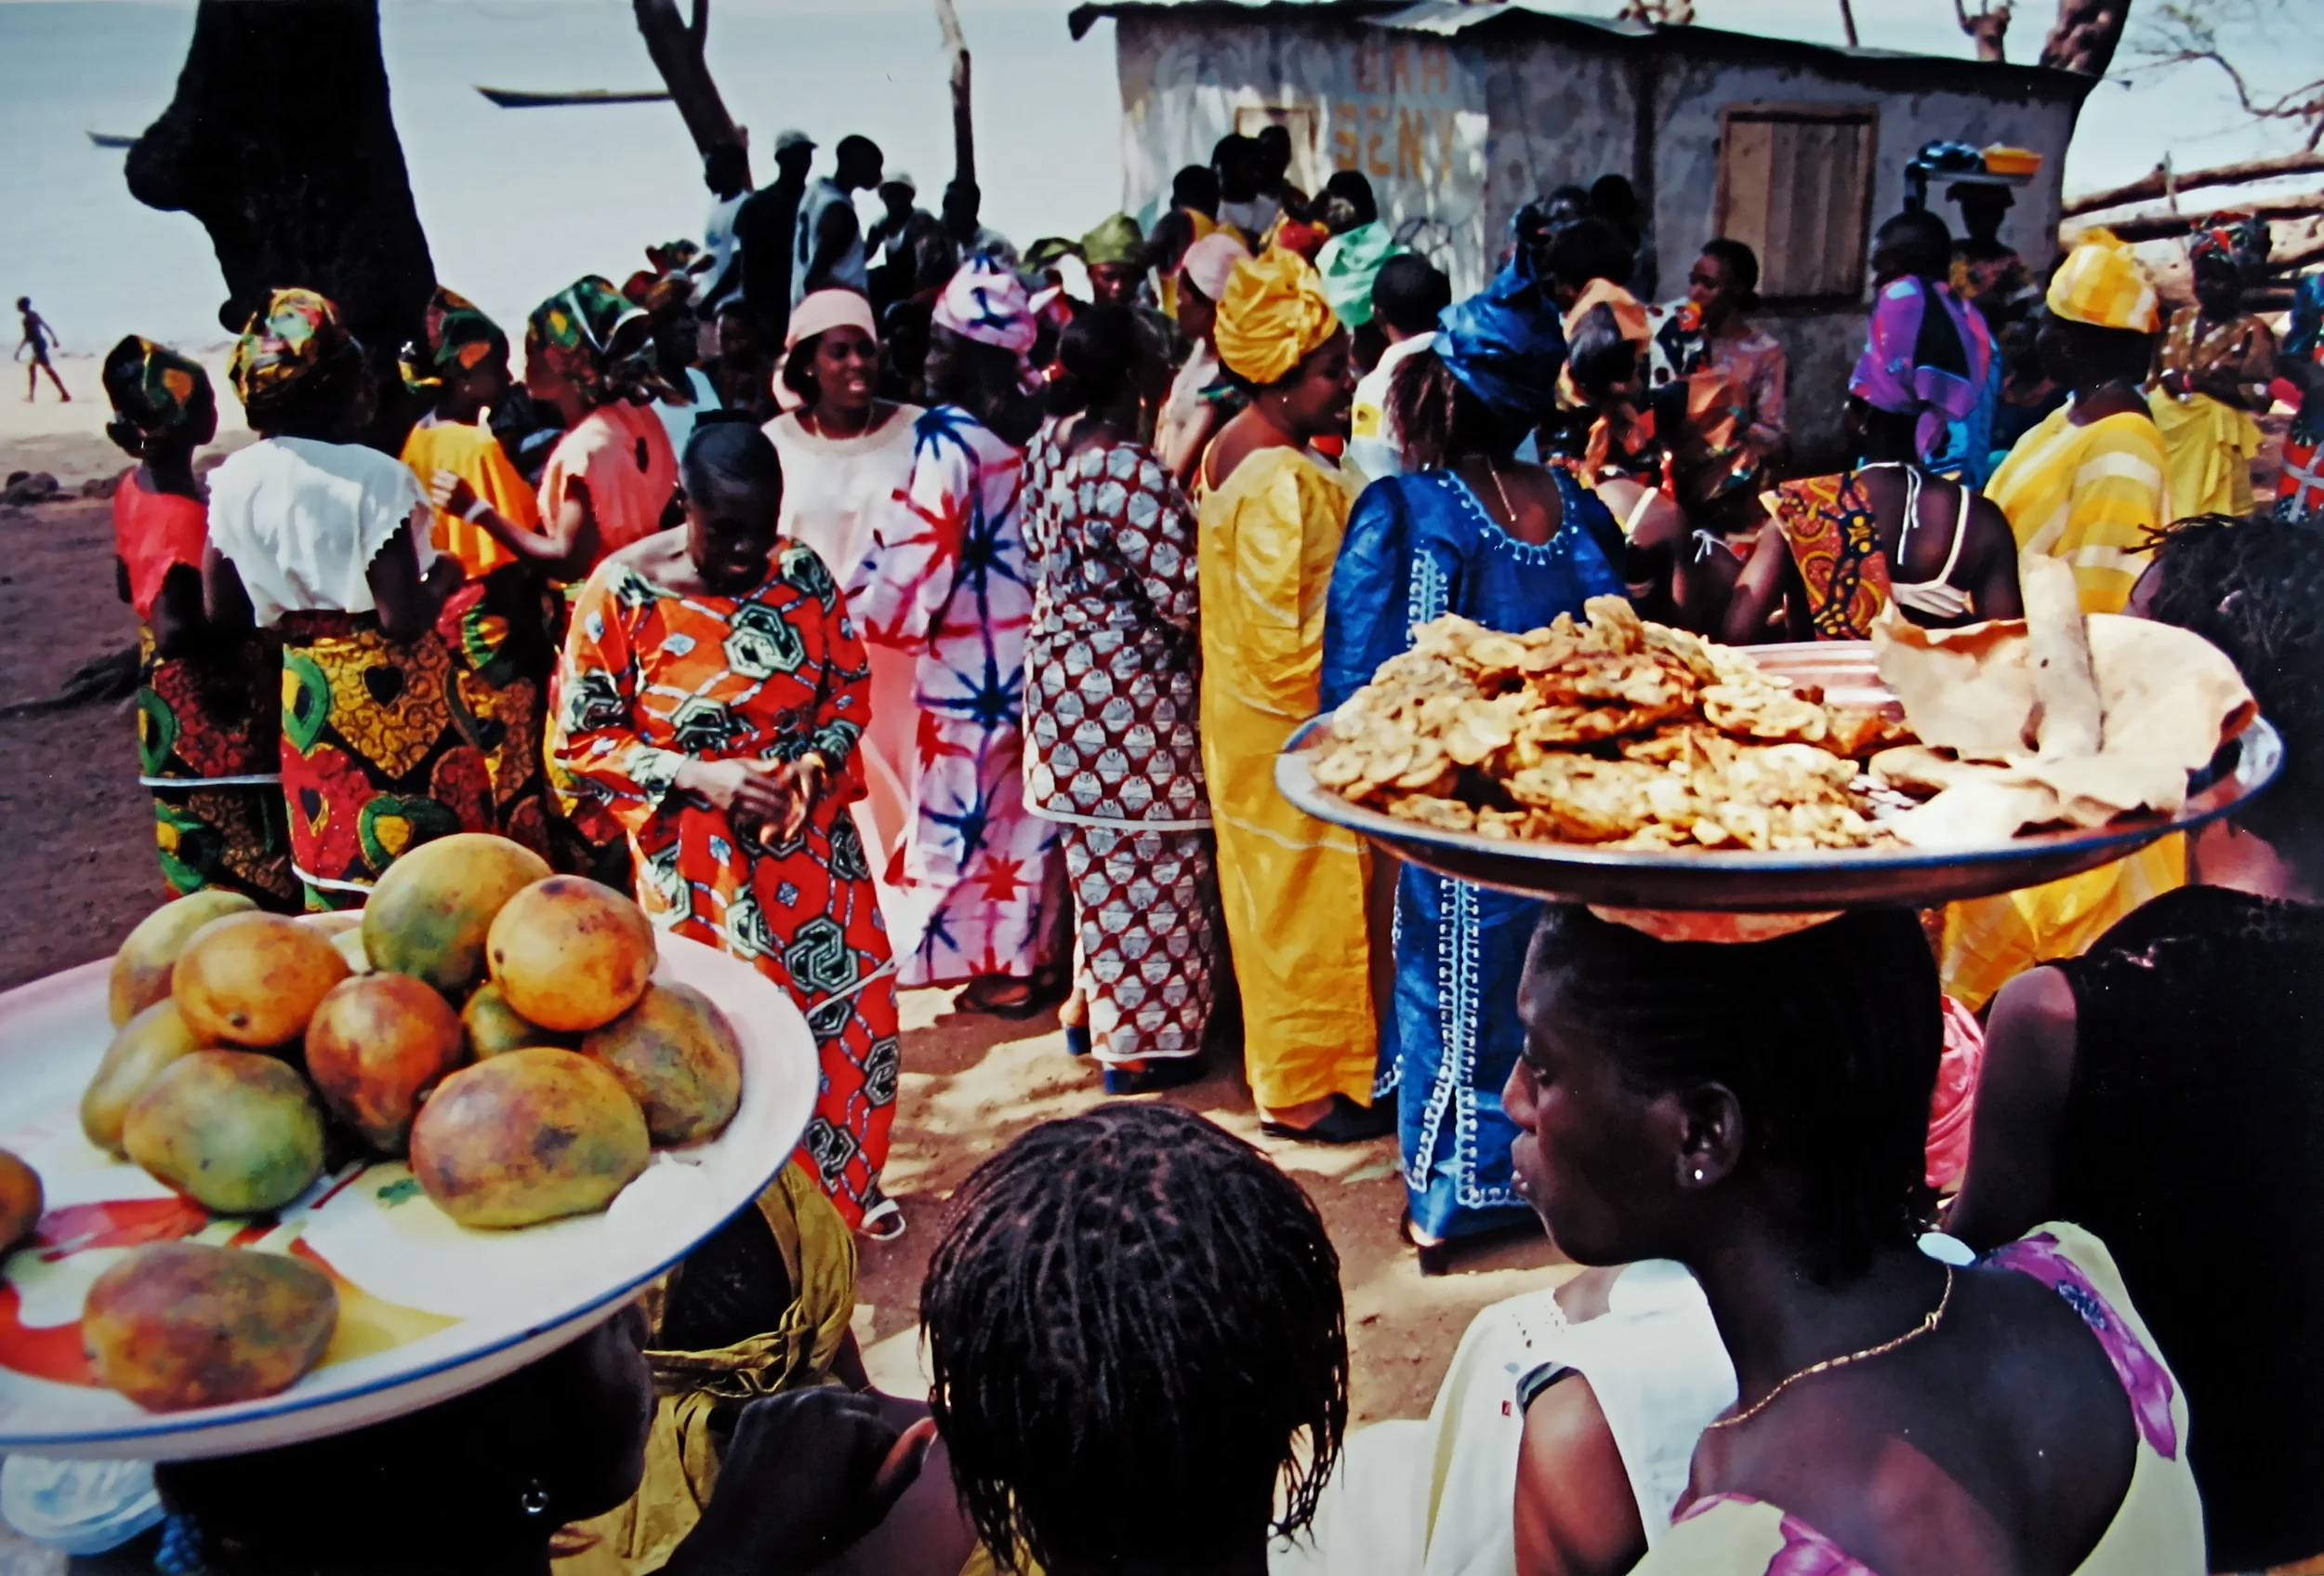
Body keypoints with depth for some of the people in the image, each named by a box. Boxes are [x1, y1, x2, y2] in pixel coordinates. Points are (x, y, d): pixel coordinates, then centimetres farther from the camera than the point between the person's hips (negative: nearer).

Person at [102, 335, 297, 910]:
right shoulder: (185, 515, -27)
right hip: (211, 697, -9)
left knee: (199, 839, 22)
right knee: (245, 843, 2)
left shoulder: (133, 486, 1)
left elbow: (127, 582, 15)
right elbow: (178, 630, -29)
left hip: (169, 690, 9)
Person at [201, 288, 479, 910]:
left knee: (334, 862, 17)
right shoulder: (375, 476, -18)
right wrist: (443, 576, -4)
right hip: (391, 691, -5)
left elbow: (222, 611, 3)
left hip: (306, 691, 6)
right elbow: (402, 617, -22)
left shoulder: (234, 479, -3)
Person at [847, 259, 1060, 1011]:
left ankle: (997, 964, 18)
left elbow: (921, 547, -16)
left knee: (965, 808, 8)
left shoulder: (947, 438, -18)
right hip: (1032, 645, 6)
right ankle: (1034, 949, 27)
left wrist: (878, 609, -1)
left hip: (967, 657, -6)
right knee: (1026, 804, 17)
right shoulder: (1036, 428, 1)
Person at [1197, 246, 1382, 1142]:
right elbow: (1283, 637, -25)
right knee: (1310, 904, 4)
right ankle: (1305, 1090, 19)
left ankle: (1283, 1064, 34)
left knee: (1274, 894, 19)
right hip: (1291, 726, -10)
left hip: (1244, 716, 10)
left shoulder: (1233, 448, 6)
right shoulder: (1284, 481, -24)